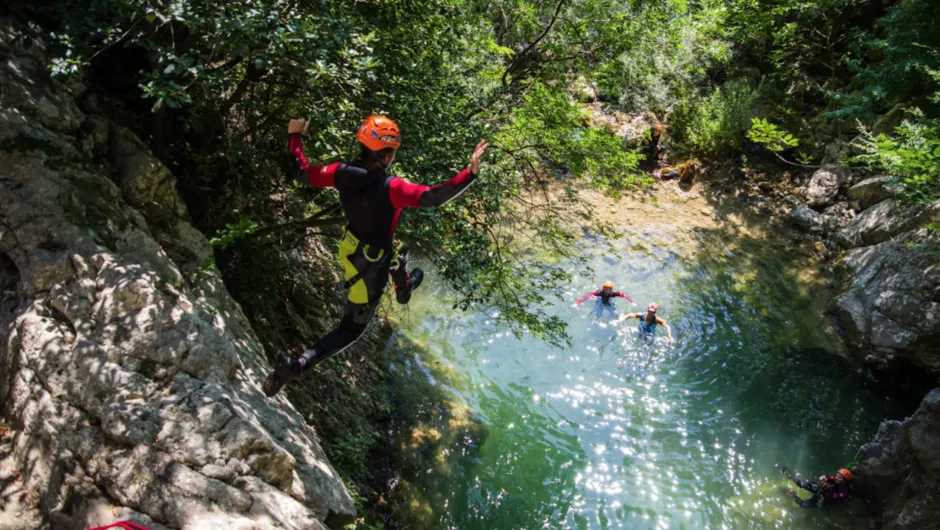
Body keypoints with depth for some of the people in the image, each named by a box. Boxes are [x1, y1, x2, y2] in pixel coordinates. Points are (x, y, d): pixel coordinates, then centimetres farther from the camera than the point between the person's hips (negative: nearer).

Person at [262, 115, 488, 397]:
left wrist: (294, 137, 14)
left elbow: (303, 171, -1)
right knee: (351, 330, 7)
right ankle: (296, 365, -4)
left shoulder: (342, 172, -15)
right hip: (370, 267, -7)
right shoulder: (390, 187, -33)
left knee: (398, 250, 38)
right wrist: (470, 173, -46)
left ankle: (404, 289, 68)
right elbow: (430, 197, -45)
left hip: (350, 247, 7)